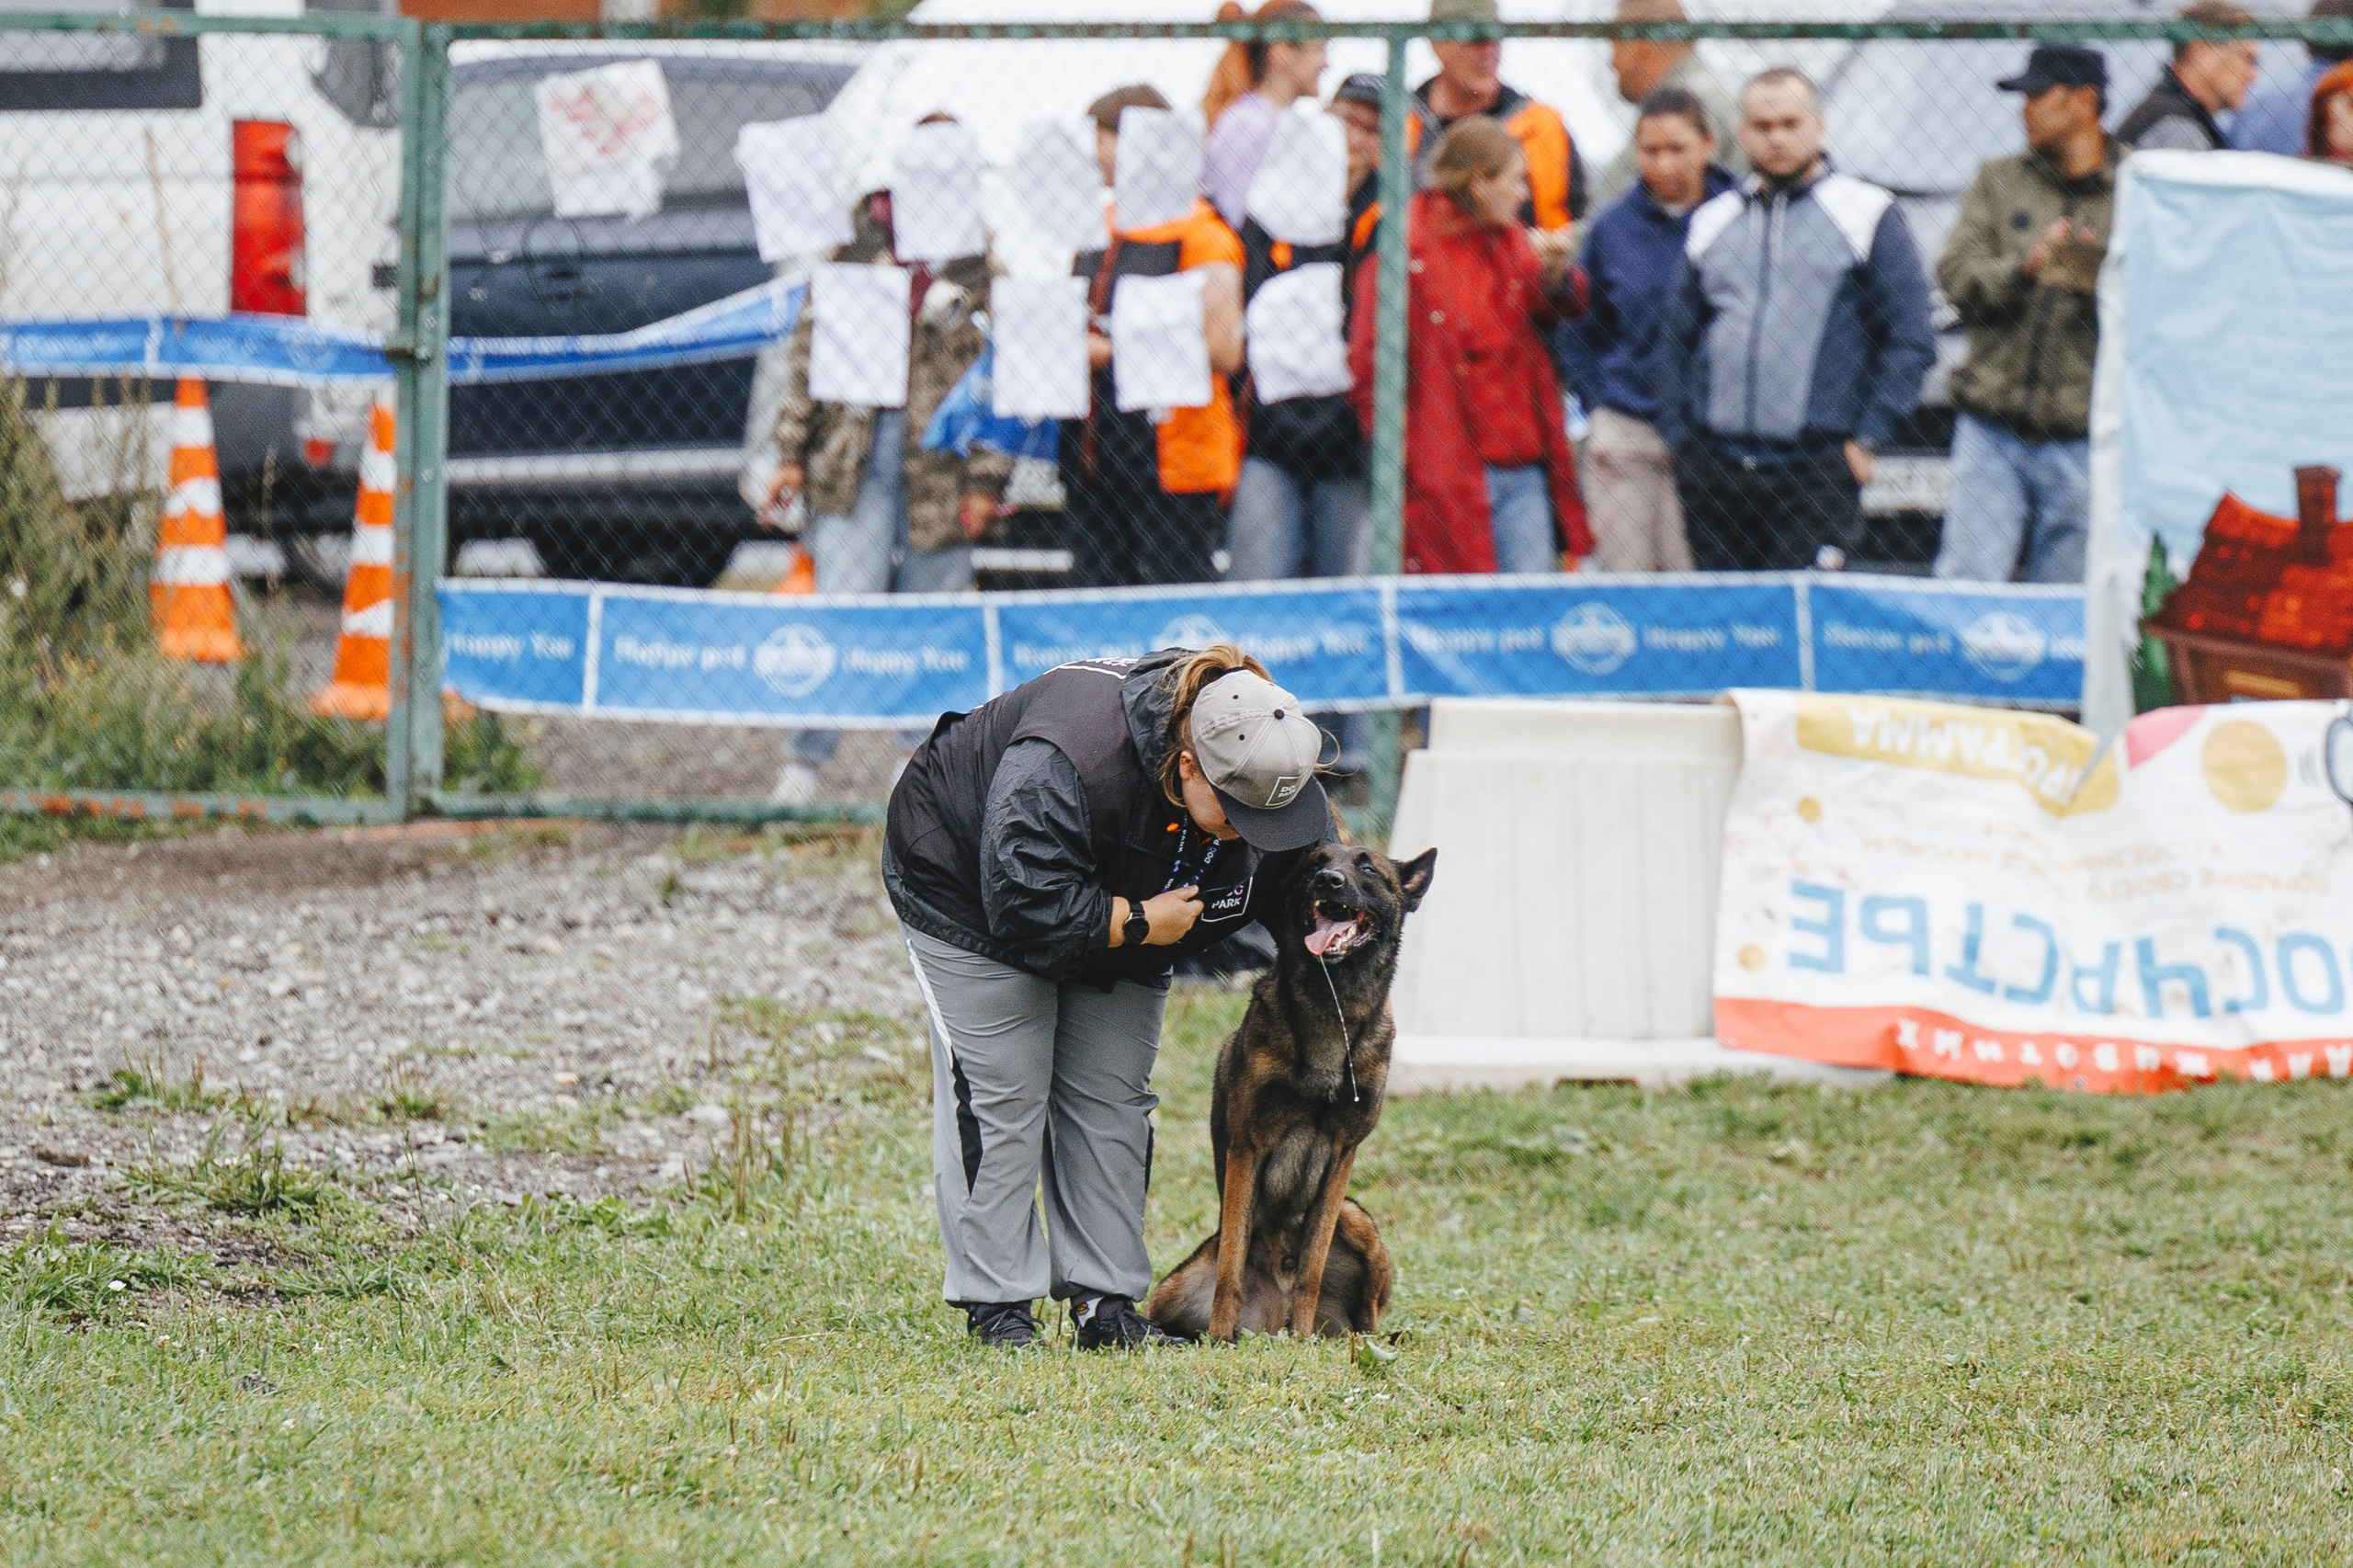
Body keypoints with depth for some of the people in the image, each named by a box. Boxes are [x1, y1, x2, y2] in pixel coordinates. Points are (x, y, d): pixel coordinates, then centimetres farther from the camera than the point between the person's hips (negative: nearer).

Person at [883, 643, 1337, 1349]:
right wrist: (1140, 924, -34)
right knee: (1000, 1095, -10)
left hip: (1119, 910, 6)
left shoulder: (1259, 771, -21)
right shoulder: (1065, 764, -43)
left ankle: (1106, 1302, 5)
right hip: (969, 892, -6)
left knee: (1112, 1099, 2)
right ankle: (998, 1307, -7)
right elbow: (1025, 903, -40)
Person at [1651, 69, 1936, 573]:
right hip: (1714, 469, 4)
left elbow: (1911, 340, 1)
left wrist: (1866, 439, -5)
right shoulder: (1714, 222, 15)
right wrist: (1677, 436, 10)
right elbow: (1674, 340, 20)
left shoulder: (1869, 216, 2)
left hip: (1816, 471, -4)